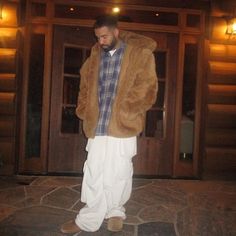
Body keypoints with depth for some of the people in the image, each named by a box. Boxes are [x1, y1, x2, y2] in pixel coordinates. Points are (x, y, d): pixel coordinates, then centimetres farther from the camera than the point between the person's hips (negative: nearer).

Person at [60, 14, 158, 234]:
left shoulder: (140, 54, -3)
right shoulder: (95, 56, 12)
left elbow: (146, 89, -8)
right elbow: (85, 86, 19)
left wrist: (125, 110, -15)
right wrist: (85, 111, 6)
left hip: (123, 126, -4)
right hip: (97, 126, 4)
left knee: (119, 174, 9)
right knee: (93, 174, 8)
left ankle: (116, 211, 31)